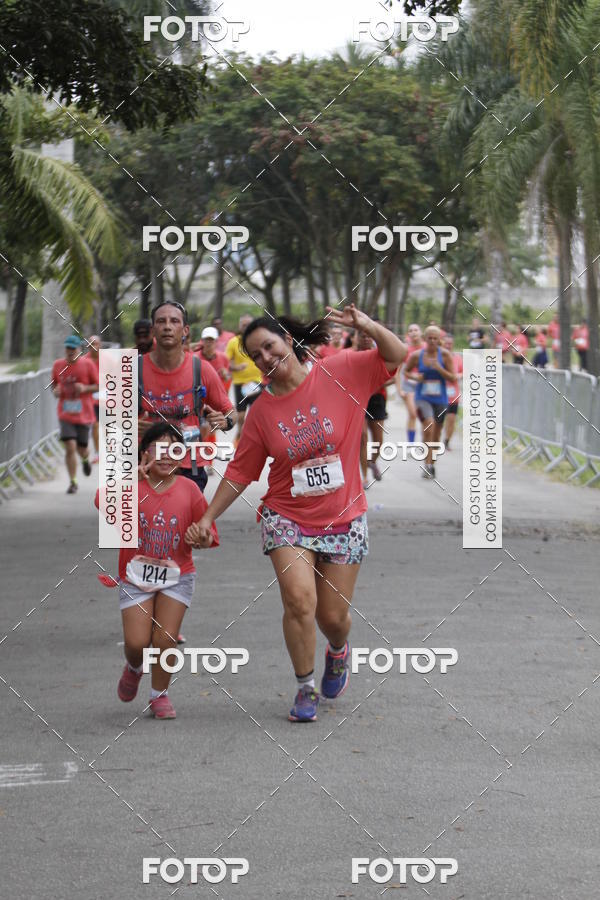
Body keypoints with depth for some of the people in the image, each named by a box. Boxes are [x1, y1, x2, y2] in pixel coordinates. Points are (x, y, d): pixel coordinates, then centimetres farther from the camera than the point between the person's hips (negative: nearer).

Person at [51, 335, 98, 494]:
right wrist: (55, 391, -5)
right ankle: (73, 482, -4)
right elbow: (54, 384, 18)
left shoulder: (87, 364, -4)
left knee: (81, 448, 8)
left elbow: (98, 385, 1)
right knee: (70, 447, -12)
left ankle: (85, 459, 47)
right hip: (65, 414, 1)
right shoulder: (58, 365, 4)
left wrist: (85, 388, -18)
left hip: (84, 414, -1)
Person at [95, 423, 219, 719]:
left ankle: (159, 695, 17)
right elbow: (103, 502, -27)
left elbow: (209, 534, 2)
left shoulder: (189, 490, -3)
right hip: (135, 575, 0)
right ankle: (133, 668, 30)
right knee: (136, 642, -8)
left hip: (176, 575, 1)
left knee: (165, 639, -9)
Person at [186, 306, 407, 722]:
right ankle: (307, 688, 0)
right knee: (300, 598, -18)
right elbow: (240, 472, 6)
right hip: (287, 517, 0)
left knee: (333, 616, 5)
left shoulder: (341, 372, -6)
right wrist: (207, 519, 3)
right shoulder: (262, 411, -1)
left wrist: (366, 325, -24)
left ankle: (338, 650, 43)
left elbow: (396, 356, -6)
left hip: (343, 518, 0)